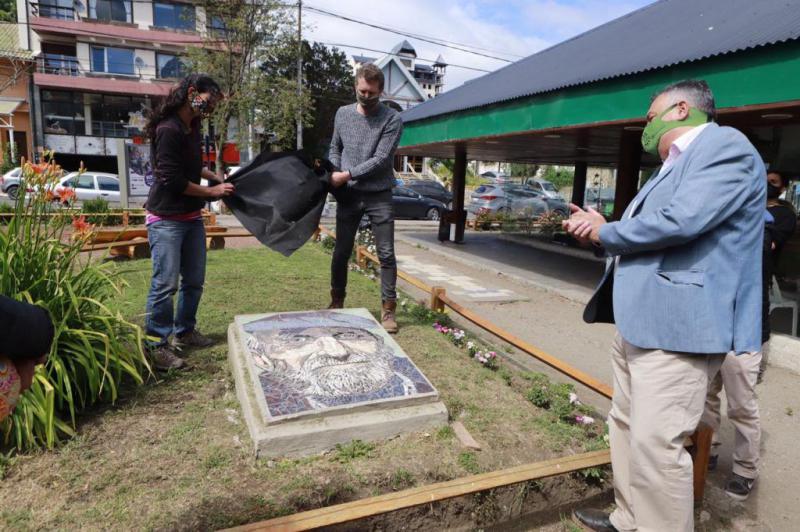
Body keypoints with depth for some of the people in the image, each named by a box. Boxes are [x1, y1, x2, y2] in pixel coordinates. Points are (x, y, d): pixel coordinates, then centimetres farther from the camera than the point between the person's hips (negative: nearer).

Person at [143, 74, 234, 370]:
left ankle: (184, 332, 29)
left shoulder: (192, 127, 11)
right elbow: (172, 180, -19)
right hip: (166, 220, -9)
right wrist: (213, 191, -11)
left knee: (194, 280, 14)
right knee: (165, 284, -5)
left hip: (192, 217, 9)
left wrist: (217, 178, 13)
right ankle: (157, 345, 6)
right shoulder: (168, 129, -17)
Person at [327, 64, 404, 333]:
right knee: (341, 252, 9)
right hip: (347, 195, 3)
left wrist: (347, 175, -16)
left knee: (386, 254, -2)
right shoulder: (343, 114, 8)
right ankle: (337, 303, 25)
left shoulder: (392, 119, -6)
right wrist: (332, 172, -2)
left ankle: (388, 309, 8)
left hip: (379, 196, -3)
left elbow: (381, 160, -13)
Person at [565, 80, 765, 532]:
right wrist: (601, 231, 4)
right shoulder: (674, 167, 22)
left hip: (677, 329, -10)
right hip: (638, 324, 10)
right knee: (626, 428, 18)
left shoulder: (725, 145, -9)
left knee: (655, 444, -6)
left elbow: (679, 222, -24)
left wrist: (604, 233, -9)